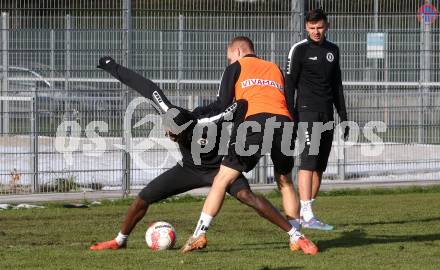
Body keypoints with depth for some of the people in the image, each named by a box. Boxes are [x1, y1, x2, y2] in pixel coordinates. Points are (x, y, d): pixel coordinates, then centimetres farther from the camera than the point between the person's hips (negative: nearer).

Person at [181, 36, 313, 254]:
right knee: (285, 182, 23)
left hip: (256, 121, -4)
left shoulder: (236, 67, 19)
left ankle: (199, 235, -6)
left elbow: (222, 105, 11)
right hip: (284, 121, 4)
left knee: (223, 179, -1)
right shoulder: (275, 69, 33)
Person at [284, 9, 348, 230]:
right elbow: (289, 84, -5)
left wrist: (343, 116, 18)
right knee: (309, 159, -16)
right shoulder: (299, 50, -3)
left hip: (327, 114, 7)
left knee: (320, 165, 4)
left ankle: (302, 214, 9)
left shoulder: (332, 50, 16)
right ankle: (307, 215, -22)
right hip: (307, 111, -7)